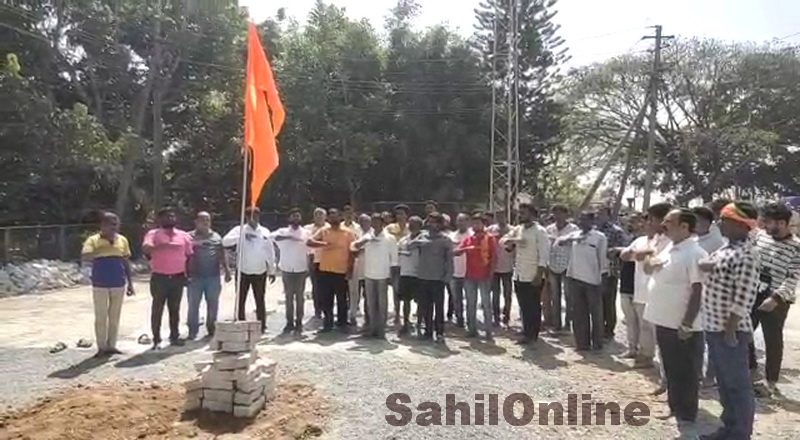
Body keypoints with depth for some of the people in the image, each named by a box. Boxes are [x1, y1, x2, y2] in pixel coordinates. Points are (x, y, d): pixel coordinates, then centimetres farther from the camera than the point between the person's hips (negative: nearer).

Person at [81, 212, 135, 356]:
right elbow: (85, 257, -22)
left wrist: (130, 283, 11)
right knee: (101, 318, 4)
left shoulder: (122, 240, 4)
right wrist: (101, 249, -34)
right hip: (100, 285, -3)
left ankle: (111, 346, 20)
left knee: (115, 317, 10)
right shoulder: (93, 240, -6)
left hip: (119, 285, 3)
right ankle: (102, 347, 14)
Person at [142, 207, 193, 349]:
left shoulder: (184, 235, 10)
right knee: (157, 309, 1)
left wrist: (187, 274, 8)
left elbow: (189, 256, 15)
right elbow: (145, 249, -21)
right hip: (160, 277, -3)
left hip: (178, 278, 3)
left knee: (175, 308, 11)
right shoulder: (153, 234, -2)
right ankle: (156, 340, 8)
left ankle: (174, 336, 21)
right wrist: (163, 246, -34)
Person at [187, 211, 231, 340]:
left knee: (213, 304, 8)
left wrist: (227, 270, 7)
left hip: (213, 277, 2)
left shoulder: (216, 237, 12)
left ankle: (212, 329, 19)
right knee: (193, 304, 2)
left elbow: (222, 255, 14)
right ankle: (192, 331, 11)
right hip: (195, 277, -2)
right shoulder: (190, 237, 3)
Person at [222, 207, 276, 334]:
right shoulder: (239, 230, -3)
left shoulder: (265, 232, 3)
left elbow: (270, 253, 6)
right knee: (240, 300, 6)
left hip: (260, 272, 1)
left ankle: (262, 327, 16)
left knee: (260, 300, 8)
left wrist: (272, 271, 5)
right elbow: (225, 241, -18)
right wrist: (242, 236, -29)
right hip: (243, 272, -1)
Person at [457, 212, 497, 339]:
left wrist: (491, 273, -10)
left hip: (484, 276, -4)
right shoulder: (468, 239, 10)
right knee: (470, 304, 8)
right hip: (469, 276, 4)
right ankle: (472, 329, 16)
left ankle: (488, 330, 3)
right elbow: (455, 252, 1)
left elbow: (494, 256, -2)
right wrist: (467, 248, -17)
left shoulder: (489, 238, 1)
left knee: (486, 303, -1)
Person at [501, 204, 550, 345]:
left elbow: (544, 254, -14)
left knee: (534, 307, 4)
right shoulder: (517, 229, 10)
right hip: (518, 275, 6)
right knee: (524, 307, 13)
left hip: (533, 276, -6)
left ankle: (533, 334, 14)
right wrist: (512, 240, -10)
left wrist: (539, 275, -18)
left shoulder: (539, 231, -10)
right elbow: (502, 240, 13)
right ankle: (527, 332, 25)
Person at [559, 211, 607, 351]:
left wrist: (603, 278, -7)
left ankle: (597, 343, 19)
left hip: (593, 280, -4)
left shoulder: (599, 237, -5)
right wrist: (572, 239, -21)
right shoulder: (574, 235, 8)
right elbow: (559, 242, -4)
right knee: (579, 313, 10)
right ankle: (582, 343, 19)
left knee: (596, 313, 7)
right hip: (575, 279, 4)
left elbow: (603, 258, -5)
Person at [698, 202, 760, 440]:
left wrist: (730, 330, -20)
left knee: (738, 383, 6)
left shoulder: (746, 255, -19)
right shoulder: (727, 248, 9)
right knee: (724, 381, 19)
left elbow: (744, 298, -22)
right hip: (713, 327, 9)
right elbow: (705, 267, 22)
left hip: (729, 330, -9)